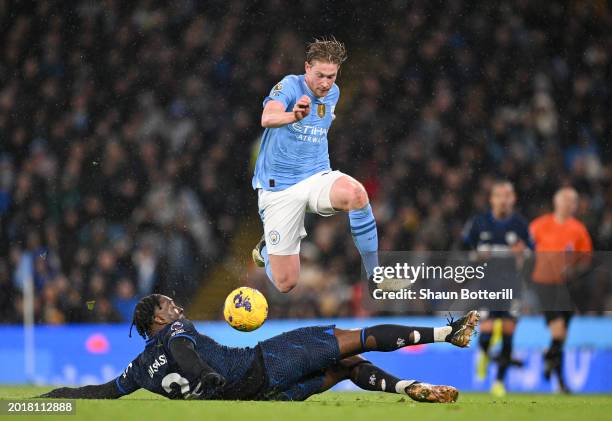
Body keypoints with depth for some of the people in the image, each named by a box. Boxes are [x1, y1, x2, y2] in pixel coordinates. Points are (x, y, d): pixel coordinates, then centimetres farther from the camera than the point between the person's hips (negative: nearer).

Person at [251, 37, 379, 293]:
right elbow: (268, 118, -38)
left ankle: (375, 275, -24)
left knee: (356, 193, -34)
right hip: (279, 187, -4)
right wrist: (295, 115, -56)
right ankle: (267, 247, 33)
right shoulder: (290, 86, -14)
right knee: (285, 284, -3)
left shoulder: (333, 93, 6)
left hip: (317, 177, 4)